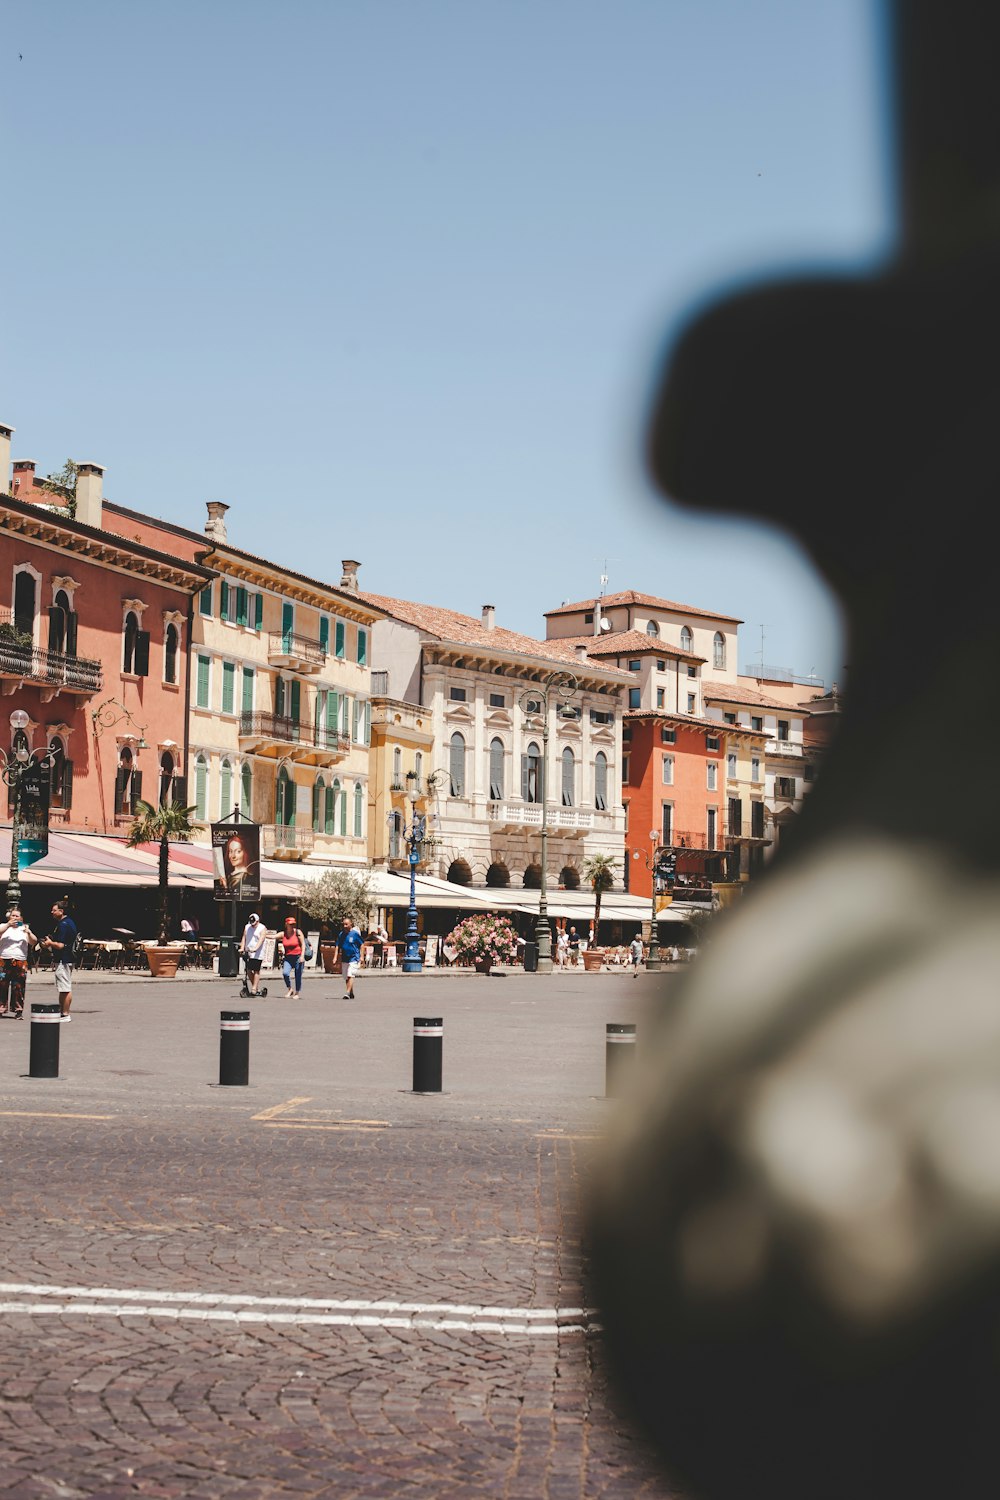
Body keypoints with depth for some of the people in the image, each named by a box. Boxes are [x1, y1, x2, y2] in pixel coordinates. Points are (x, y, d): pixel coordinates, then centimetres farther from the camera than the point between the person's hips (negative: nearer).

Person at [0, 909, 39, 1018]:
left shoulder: (24, 929, 13)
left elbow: (34, 942, 3)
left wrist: (29, 933, -15)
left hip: (20, 963, 1)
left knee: (18, 987, -2)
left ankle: (18, 1010, 1)